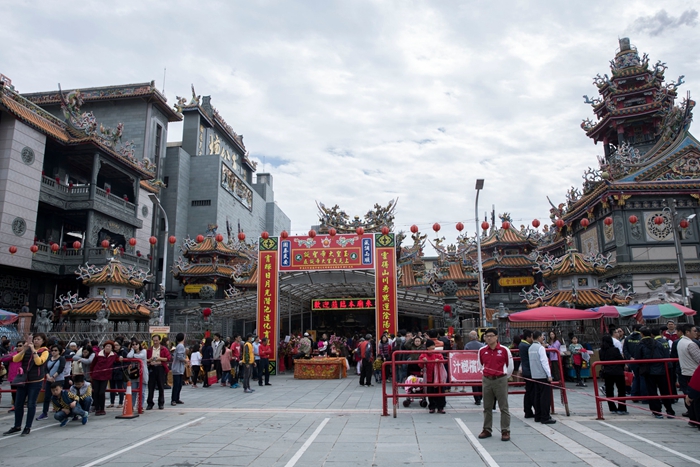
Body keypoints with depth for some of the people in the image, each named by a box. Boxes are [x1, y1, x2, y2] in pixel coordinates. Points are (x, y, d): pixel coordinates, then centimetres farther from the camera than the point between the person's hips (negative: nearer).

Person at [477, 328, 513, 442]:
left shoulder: (504, 350, -7)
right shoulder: (482, 351, 2)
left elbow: (510, 365, 4)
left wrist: (505, 376, 12)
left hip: (500, 380, -3)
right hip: (486, 380, 3)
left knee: (503, 407, 1)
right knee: (487, 407, 10)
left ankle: (505, 431, 9)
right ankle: (487, 430, 19)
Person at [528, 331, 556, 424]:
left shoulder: (530, 348, 12)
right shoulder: (540, 348, -13)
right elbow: (544, 362, -17)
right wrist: (549, 375, -14)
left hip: (534, 375, 8)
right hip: (543, 375, -8)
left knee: (537, 396, 12)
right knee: (545, 396, -4)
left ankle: (538, 416, 17)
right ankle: (545, 418, -4)